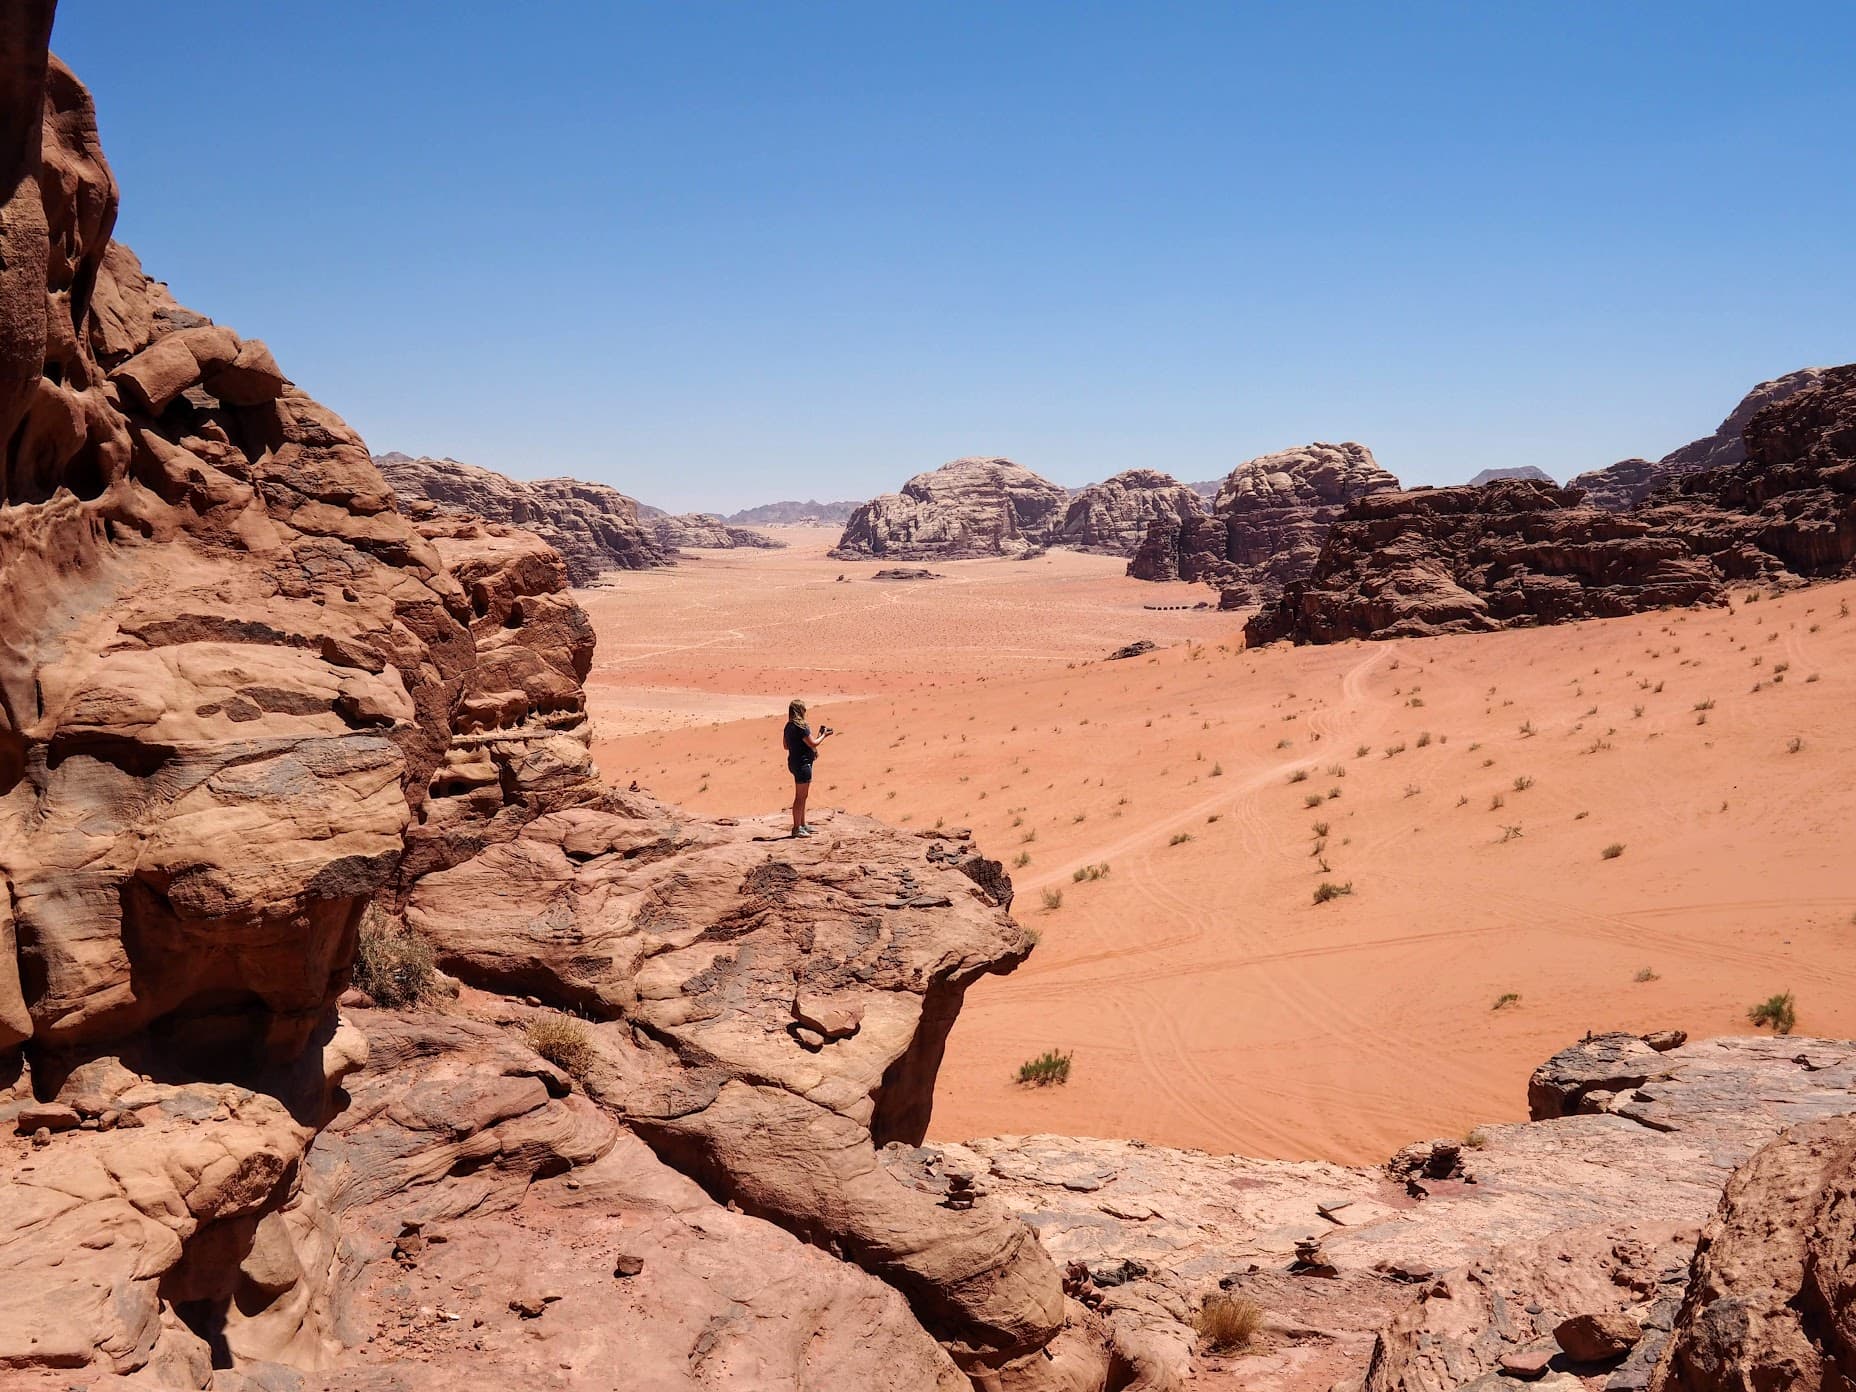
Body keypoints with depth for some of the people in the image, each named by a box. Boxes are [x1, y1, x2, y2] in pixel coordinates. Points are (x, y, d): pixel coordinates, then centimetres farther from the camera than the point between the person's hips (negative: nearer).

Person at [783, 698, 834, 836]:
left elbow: (786, 745, 19)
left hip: (794, 762, 10)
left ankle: (802, 825, 26)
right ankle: (797, 828, 0)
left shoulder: (788, 727, 9)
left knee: (802, 796, 18)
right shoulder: (801, 727, -19)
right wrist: (823, 735, 0)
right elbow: (813, 744, -17)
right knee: (800, 797, -4)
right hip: (802, 763, -10)